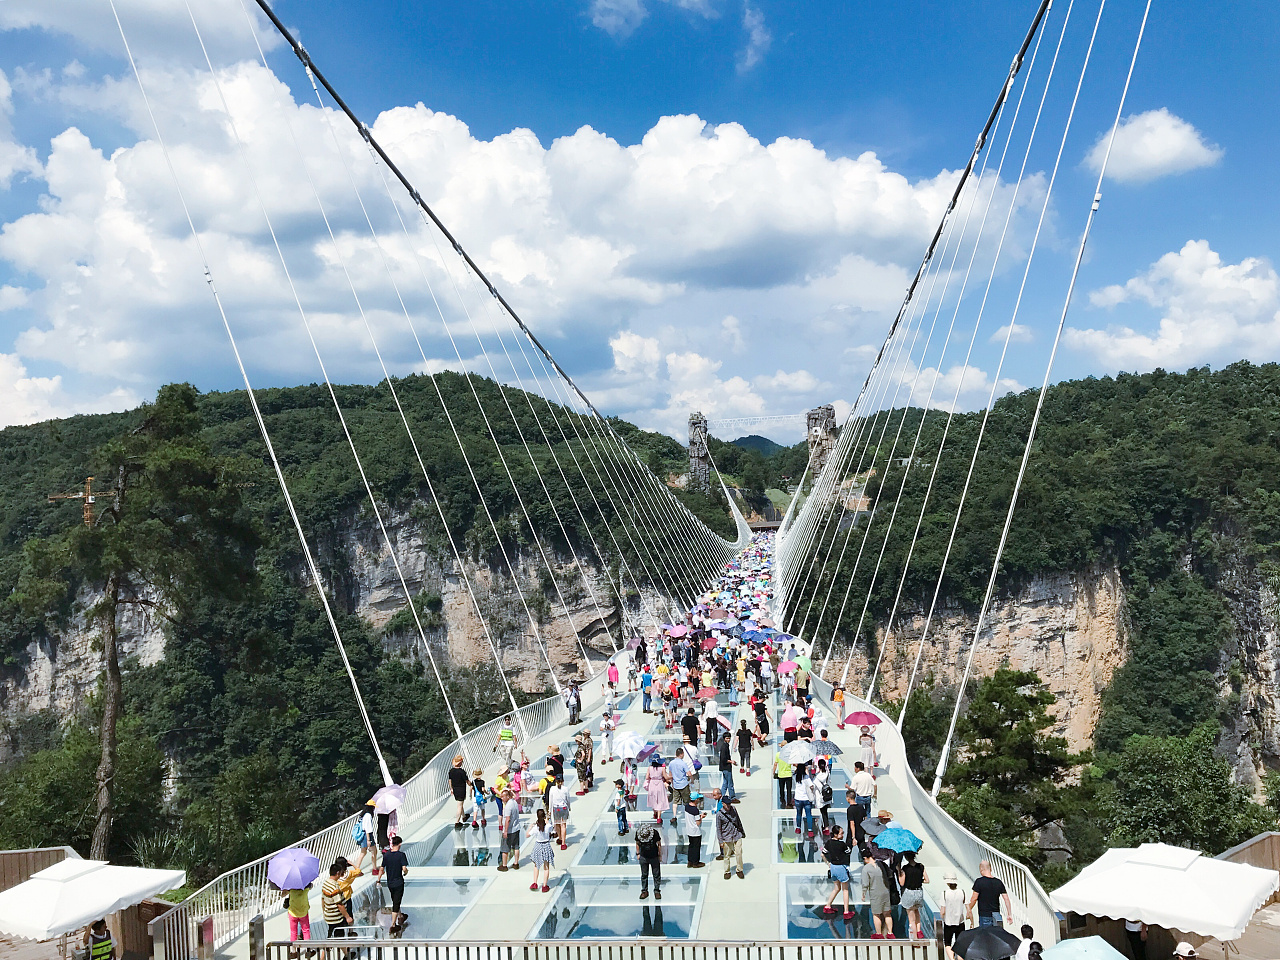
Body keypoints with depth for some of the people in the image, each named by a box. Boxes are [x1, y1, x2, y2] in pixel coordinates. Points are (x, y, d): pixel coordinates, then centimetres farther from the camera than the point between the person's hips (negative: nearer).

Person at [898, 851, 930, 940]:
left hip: (908, 892, -4)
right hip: (919, 892, 4)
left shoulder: (905, 868, -13)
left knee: (911, 918, 10)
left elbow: (902, 883, -10)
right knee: (916, 910, 32)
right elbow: (927, 880, 0)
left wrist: (899, 871, -2)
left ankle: (915, 938, 12)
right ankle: (919, 930, 18)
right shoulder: (921, 866, -3)